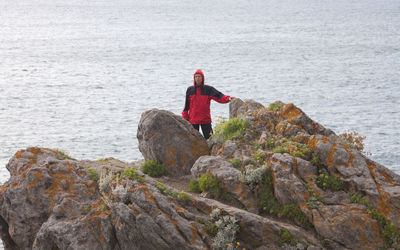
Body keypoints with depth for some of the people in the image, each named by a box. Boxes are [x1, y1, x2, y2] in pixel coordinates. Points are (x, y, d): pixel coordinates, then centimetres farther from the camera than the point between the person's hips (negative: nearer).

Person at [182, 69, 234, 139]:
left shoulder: (208, 89, 1)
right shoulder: (190, 90, 6)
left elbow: (219, 96, -10)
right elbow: (186, 105, 9)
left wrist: (228, 98, -29)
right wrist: (185, 118, 6)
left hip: (205, 120, -1)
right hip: (193, 120, 1)